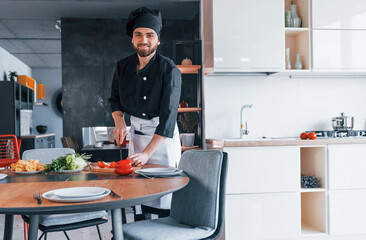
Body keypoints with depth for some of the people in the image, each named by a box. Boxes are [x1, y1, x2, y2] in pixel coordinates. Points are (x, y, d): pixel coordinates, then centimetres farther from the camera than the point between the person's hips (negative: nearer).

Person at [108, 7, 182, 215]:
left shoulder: (169, 70, -18)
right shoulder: (123, 67, 1)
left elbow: (168, 115, -24)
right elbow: (115, 99, 15)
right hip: (135, 132, 5)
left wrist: (147, 153, -30)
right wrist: (119, 122, -6)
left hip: (163, 135, -5)